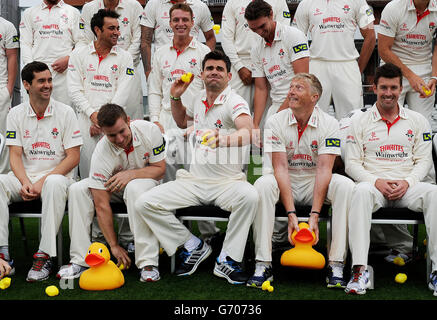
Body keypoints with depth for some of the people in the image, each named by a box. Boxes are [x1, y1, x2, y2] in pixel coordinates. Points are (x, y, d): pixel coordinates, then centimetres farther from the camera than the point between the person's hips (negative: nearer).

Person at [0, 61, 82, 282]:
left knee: (54, 184, -38)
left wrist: (42, 181, -16)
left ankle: (44, 256, -36)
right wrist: (25, 182, -17)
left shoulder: (65, 112, 0)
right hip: (25, 177, 3)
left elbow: (73, 157, -5)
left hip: (57, 175, -3)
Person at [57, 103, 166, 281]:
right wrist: (114, 245, -26)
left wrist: (131, 174, -31)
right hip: (113, 186, 1)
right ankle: (80, 260, -19)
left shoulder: (149, 130, -24)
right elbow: (101, 205, -26)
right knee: (77, 190, -24)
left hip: (144, 180, -1)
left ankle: (147, 263, -36)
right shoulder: (101, 153, -27)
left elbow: (160, 169, -13)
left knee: (135, 187, -37)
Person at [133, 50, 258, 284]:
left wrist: (222, 140, -53)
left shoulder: (235, 102, -10)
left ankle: (227, 260, -22)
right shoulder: (199, 99, 11)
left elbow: (247, 133, -32)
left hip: (227, 183, -5)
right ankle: (193, 246, 4)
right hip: (193, 181, 6)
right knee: (144, 204, -12)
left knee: (249, 196, -39)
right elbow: (182, 121, 33)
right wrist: (175, 98, 16)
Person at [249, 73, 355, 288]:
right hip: (284, 182, 0)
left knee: (345, 186, -29)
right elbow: (280, 167, -15)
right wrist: (291, 214, -25)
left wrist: (314, 215, -27)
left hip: (314, 182, 0)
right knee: (263, 185, -32)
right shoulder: (275, 122, -6)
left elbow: (324, 168, -16)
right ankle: (263, 265, -29)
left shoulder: (329, 124, -7)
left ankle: (336, 266, -26)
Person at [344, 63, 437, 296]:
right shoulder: (359, 122, 10)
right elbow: (352, 163, 5)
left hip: (407, 187, 1)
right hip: (374, 185, -1)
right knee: (362, 192, -38)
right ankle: (359, 270, -44)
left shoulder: (418, 121, 14)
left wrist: (407, 182, -10)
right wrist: (377, 181, -12)